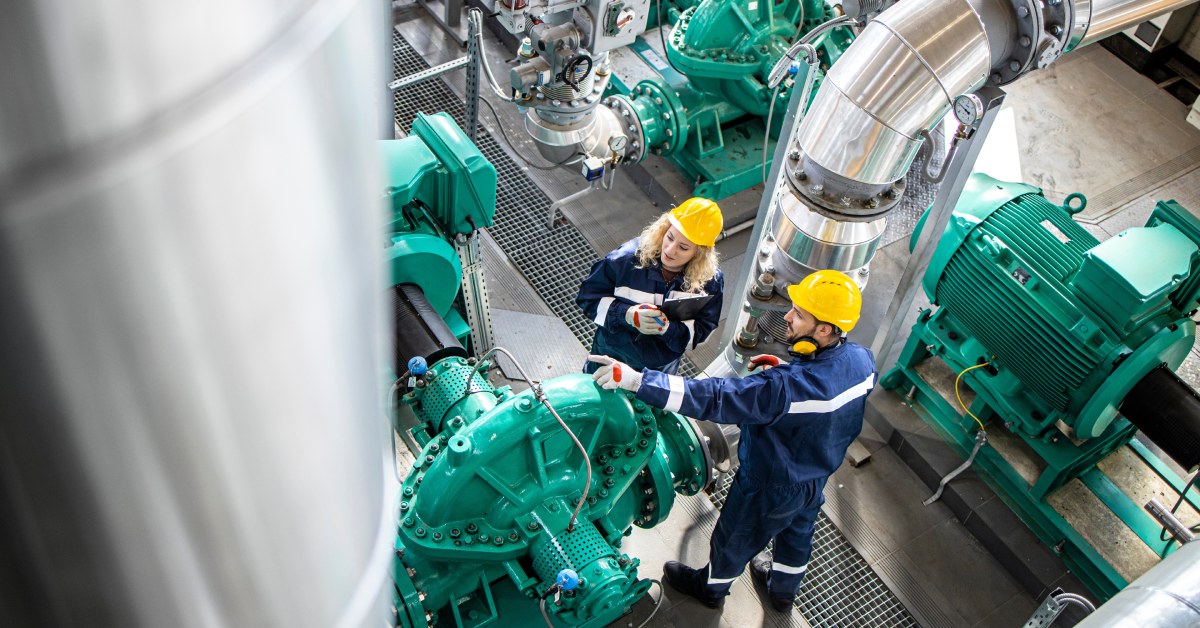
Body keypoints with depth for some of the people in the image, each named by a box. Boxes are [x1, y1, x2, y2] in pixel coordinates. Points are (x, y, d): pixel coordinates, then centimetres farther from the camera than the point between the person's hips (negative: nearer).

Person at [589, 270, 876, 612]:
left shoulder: (786, 387, -45)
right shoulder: (862, 359, -21)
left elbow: (712, 398, -47)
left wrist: (636, 379, -49)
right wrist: (785, 367, -8)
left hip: (770, 486, -6)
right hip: (818, 476, 7)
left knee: (735, 538, 24)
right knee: (797, 533, 33)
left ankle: (711, 587, 53)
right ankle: (783, 590, 61)